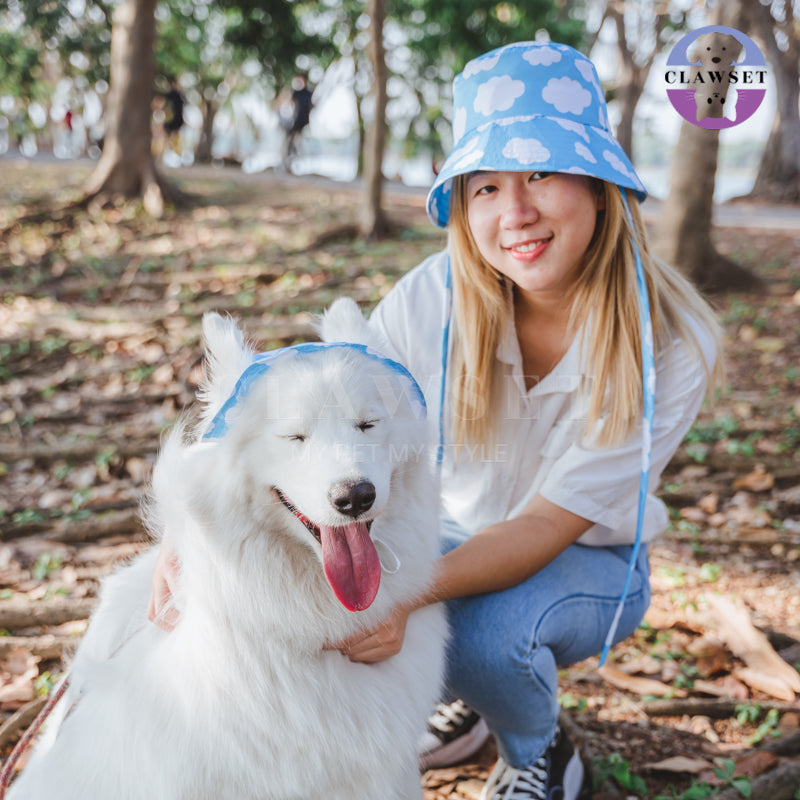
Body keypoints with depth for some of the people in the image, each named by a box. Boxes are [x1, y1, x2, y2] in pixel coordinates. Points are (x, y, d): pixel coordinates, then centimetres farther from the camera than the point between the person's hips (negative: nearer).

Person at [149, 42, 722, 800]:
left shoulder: (674, 344, -27)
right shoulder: (434, 298, -22)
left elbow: (546, 524, -28)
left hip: (588, 561, -3)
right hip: (453, 533, 3)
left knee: (484, 629, -33)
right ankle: (457, 702, 12)